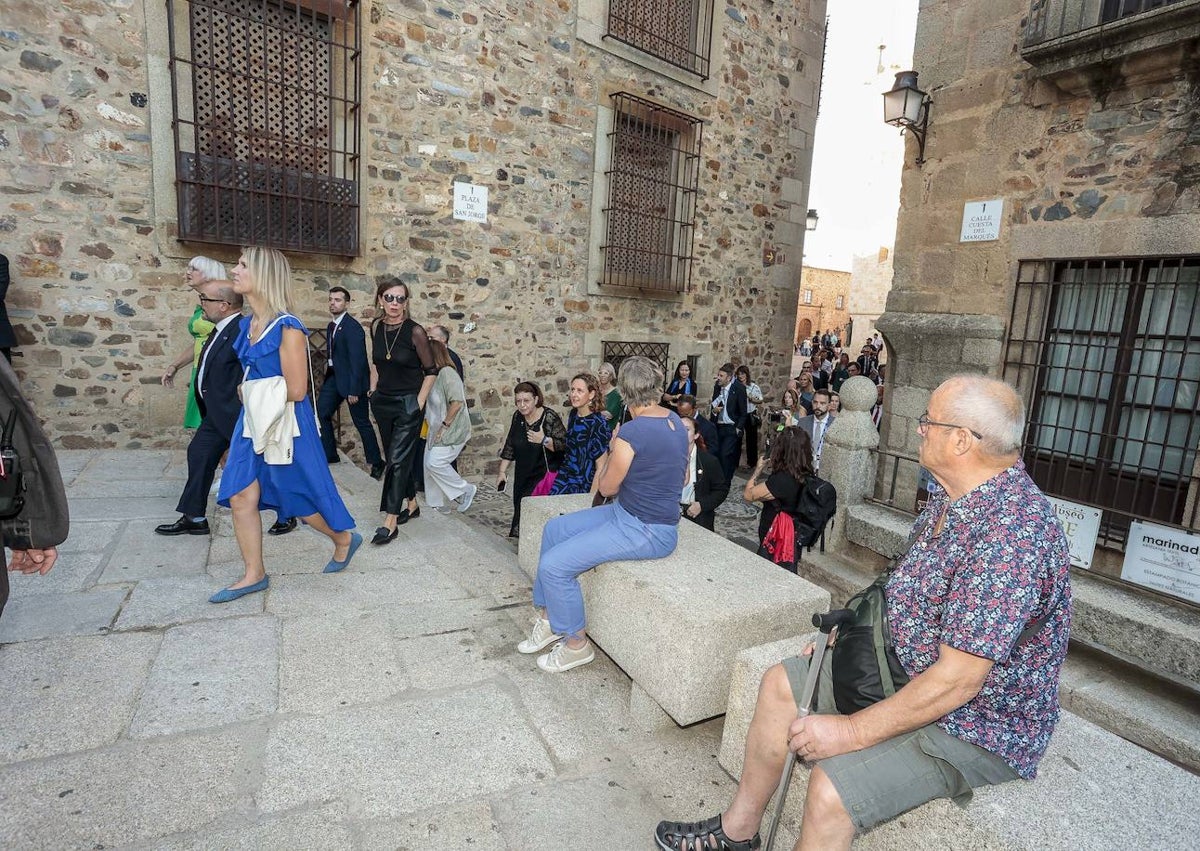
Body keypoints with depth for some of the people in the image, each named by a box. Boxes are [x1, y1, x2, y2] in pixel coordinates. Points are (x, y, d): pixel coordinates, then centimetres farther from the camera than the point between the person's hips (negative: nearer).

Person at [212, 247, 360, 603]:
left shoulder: (287, 327, -18)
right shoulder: (247, 323, 8)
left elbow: (295, 391, -19)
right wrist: (248, 391, 3)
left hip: (285, 424, -8)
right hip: (253, 420, 8)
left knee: (301, 498, 6)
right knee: (240, 497, 6)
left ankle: (345, 539, 31)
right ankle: (254, 574, 20)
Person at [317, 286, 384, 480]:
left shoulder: (353, 328, -17)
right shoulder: (331, 326, 10)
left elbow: (357, 360, -20)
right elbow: (333, 354, 14)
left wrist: (354, 390, -22)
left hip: (352, 379, -8)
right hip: (334, 376, 9)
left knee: (361, 421, -1)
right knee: (321, 413, 8)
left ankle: (376, 462, 12)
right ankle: (329, 455, 22)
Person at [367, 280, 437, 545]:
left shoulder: (415, 331, -14)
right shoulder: (376, 327, 2)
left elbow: (431, 371, -8)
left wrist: (419, 403, -11)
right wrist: (373, 389, 11)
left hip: (408, 403, -6)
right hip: (382, 402, 6)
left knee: (398, 460, -7)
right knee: (395, 458, 14)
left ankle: (391, 522, -2)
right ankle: (411, 505, 31)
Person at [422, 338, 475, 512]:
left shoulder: (447, 373, -18)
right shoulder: (435, 374, 12)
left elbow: (457, 402, -26)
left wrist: (444, 425, -21)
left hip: (452, 430, -10)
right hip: (438, 429, 10)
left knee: (435, 463, -12)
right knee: (429, 463, 9)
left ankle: (466, 490, 5)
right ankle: (436, 503, 20)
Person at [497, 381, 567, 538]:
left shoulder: (550, 417, -15)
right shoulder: (518, 417, 4)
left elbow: (565, 444, -16)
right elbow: (509, 445, 11)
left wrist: (544, 440, -28)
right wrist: (502, 471, 9)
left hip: (545, 474, -6)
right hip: (522, 476, 6)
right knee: (520, 507, 9)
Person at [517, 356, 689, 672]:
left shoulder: (631, 432, -25)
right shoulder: (676, 422, 2)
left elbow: (606, 488, -11)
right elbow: (680, 477, 15)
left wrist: (612, 450, 6)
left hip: (646, 532, -10)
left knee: (553, 564, -12)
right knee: (554, 529, 13)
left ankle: (576, 644, 10)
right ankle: (548, 617, 25)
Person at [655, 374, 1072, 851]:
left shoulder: (1010, 534, -32)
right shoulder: (955, 495, 0)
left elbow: (957, 680, -31)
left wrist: (851, 732, -23)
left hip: (977, 725, -9)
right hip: (907, 670, 9)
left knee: (833, 789, -26)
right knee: (781, 683, 8)